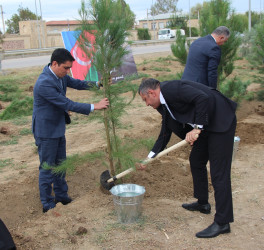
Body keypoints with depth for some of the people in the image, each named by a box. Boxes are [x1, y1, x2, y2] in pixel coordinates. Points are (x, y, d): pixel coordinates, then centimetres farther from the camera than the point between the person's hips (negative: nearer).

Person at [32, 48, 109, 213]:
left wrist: (98, 84, -5)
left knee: (60, 165, 19)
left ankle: (62, 197, 35)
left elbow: (78, 84, 12)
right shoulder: (44, 83, -28)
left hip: (58, 128, 9)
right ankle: (48, 205, 18)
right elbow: (67, 104, -28)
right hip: (46, 131, -9)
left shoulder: (60, 76, 0)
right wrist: (94, 107, -26)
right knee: (47, 168, 4)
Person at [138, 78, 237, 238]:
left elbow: (203, 98, -28)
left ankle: (222, 222, 1)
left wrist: (197, 128, -23)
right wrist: (150, 157, 16)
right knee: (196, 162, 21)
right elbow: (165, 133, 18)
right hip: (205, 125, 11)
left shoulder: (172, 88, -18)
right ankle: (203, 203, 38)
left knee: (219, 173, -7)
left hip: (221, 122, -11)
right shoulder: (165, 103, 13)